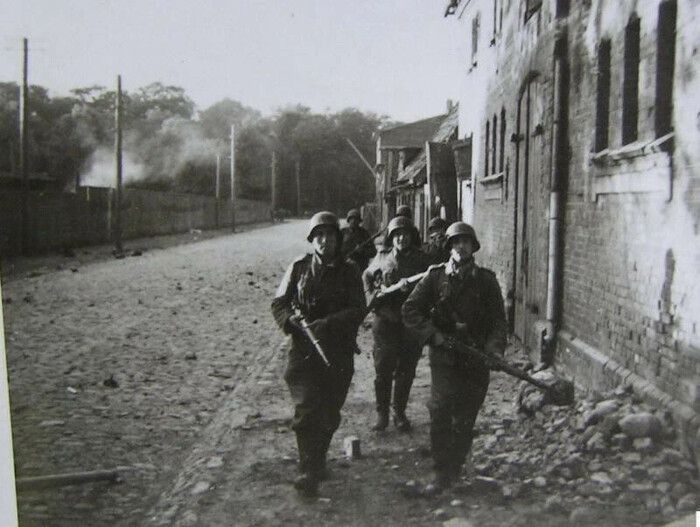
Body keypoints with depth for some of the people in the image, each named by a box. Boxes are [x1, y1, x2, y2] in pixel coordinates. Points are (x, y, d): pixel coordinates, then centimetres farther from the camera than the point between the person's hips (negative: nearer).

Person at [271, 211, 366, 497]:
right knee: (306, 410, -11)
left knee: (329, 414, 10)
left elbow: (358, 309, -6)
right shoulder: (299, 267, 4)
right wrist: (290, 319, -16)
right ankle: (309, 472, -6)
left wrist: (327, 324, -21)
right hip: (304, 350, -1)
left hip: (338, 353, 1)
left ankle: (317, 461, 32)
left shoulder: (348, 272, 3)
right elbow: (279, 302, 6)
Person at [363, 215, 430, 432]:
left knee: (406, 371, 6)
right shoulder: (382, 258, 4)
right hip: (385, 319, 0)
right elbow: (367, 276, 19)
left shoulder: (420, 259, 3)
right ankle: (382, 413, 14)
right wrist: (371, 296, 4)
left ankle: (400, 413, 20)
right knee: (383, 369, 2)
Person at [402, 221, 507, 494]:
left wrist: (494, 349, -12)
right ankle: (442, 473, -1)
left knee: (464, 419, 8)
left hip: (475, 360, 1)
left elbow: (498, 320, 4)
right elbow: (410, 310, 4)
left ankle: (454, 469, 24)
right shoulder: (435, 276, 4)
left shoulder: (486, 280, 6)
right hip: (444, 357, -1)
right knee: (440, 412, -11)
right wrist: (433, 335, -8)